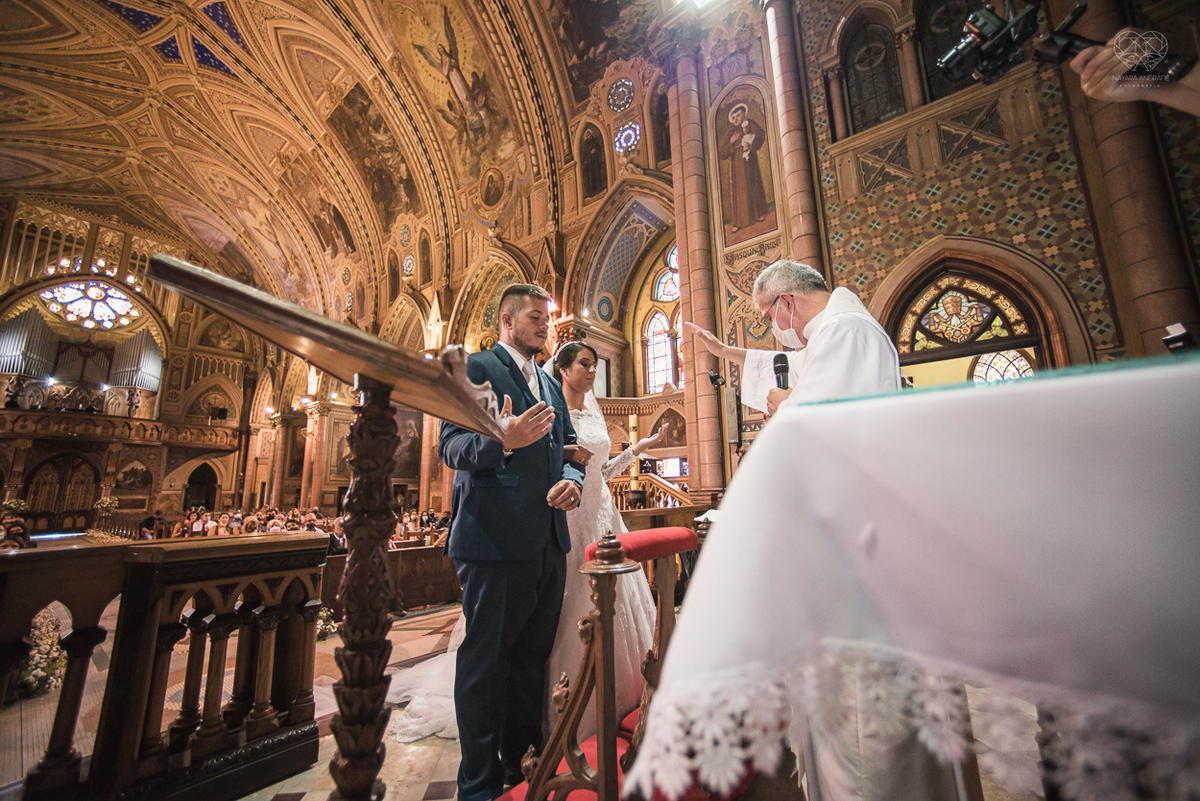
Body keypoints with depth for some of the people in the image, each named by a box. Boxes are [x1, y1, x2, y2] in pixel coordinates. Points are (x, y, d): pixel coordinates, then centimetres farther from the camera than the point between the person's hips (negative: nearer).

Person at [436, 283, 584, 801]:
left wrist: (571, 480, -4)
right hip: (495, 539, -7)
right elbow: (450, 444, -11)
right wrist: (502, 440, -30)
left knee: (532, 656, 17)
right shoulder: (474, 367, -1)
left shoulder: (550, 384, 20)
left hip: (548, 540, 7)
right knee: (484, 660, 6)